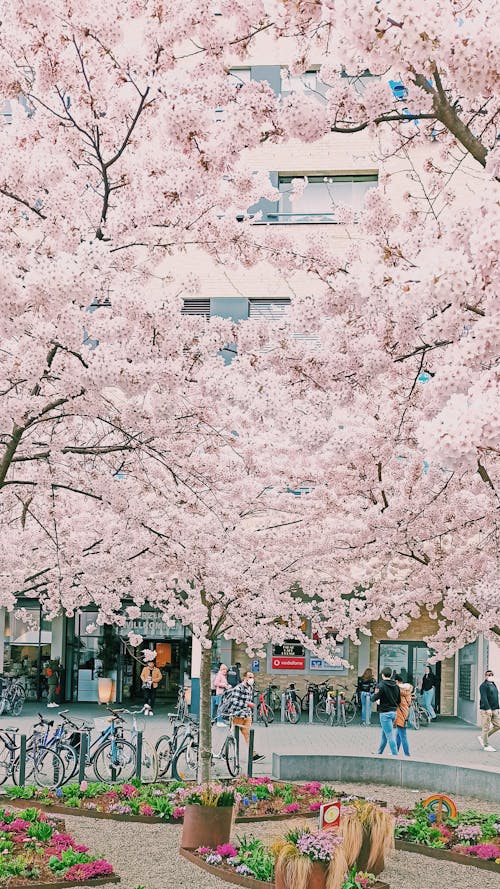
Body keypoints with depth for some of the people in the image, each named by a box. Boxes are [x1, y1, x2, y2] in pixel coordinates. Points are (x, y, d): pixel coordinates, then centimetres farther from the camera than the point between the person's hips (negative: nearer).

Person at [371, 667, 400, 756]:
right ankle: (379, 752, 30)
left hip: (385, 713, -7)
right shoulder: (396, 686, 6)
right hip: (394, 712, 7)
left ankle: (395, 754, -7)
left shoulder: (381, 685, -14)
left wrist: (374, 694, 7)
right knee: (384, 734, 19)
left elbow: (374, 698, -14)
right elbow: (399, 700, 10)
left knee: (390, 735, -5)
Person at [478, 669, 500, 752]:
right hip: (486, 710, -8)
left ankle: (482, 737, 19)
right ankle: (486, 746, 6)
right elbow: (484, 698, -19)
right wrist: (488, 709, -25)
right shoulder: (483, 685, -10)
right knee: (486, 727, -3)